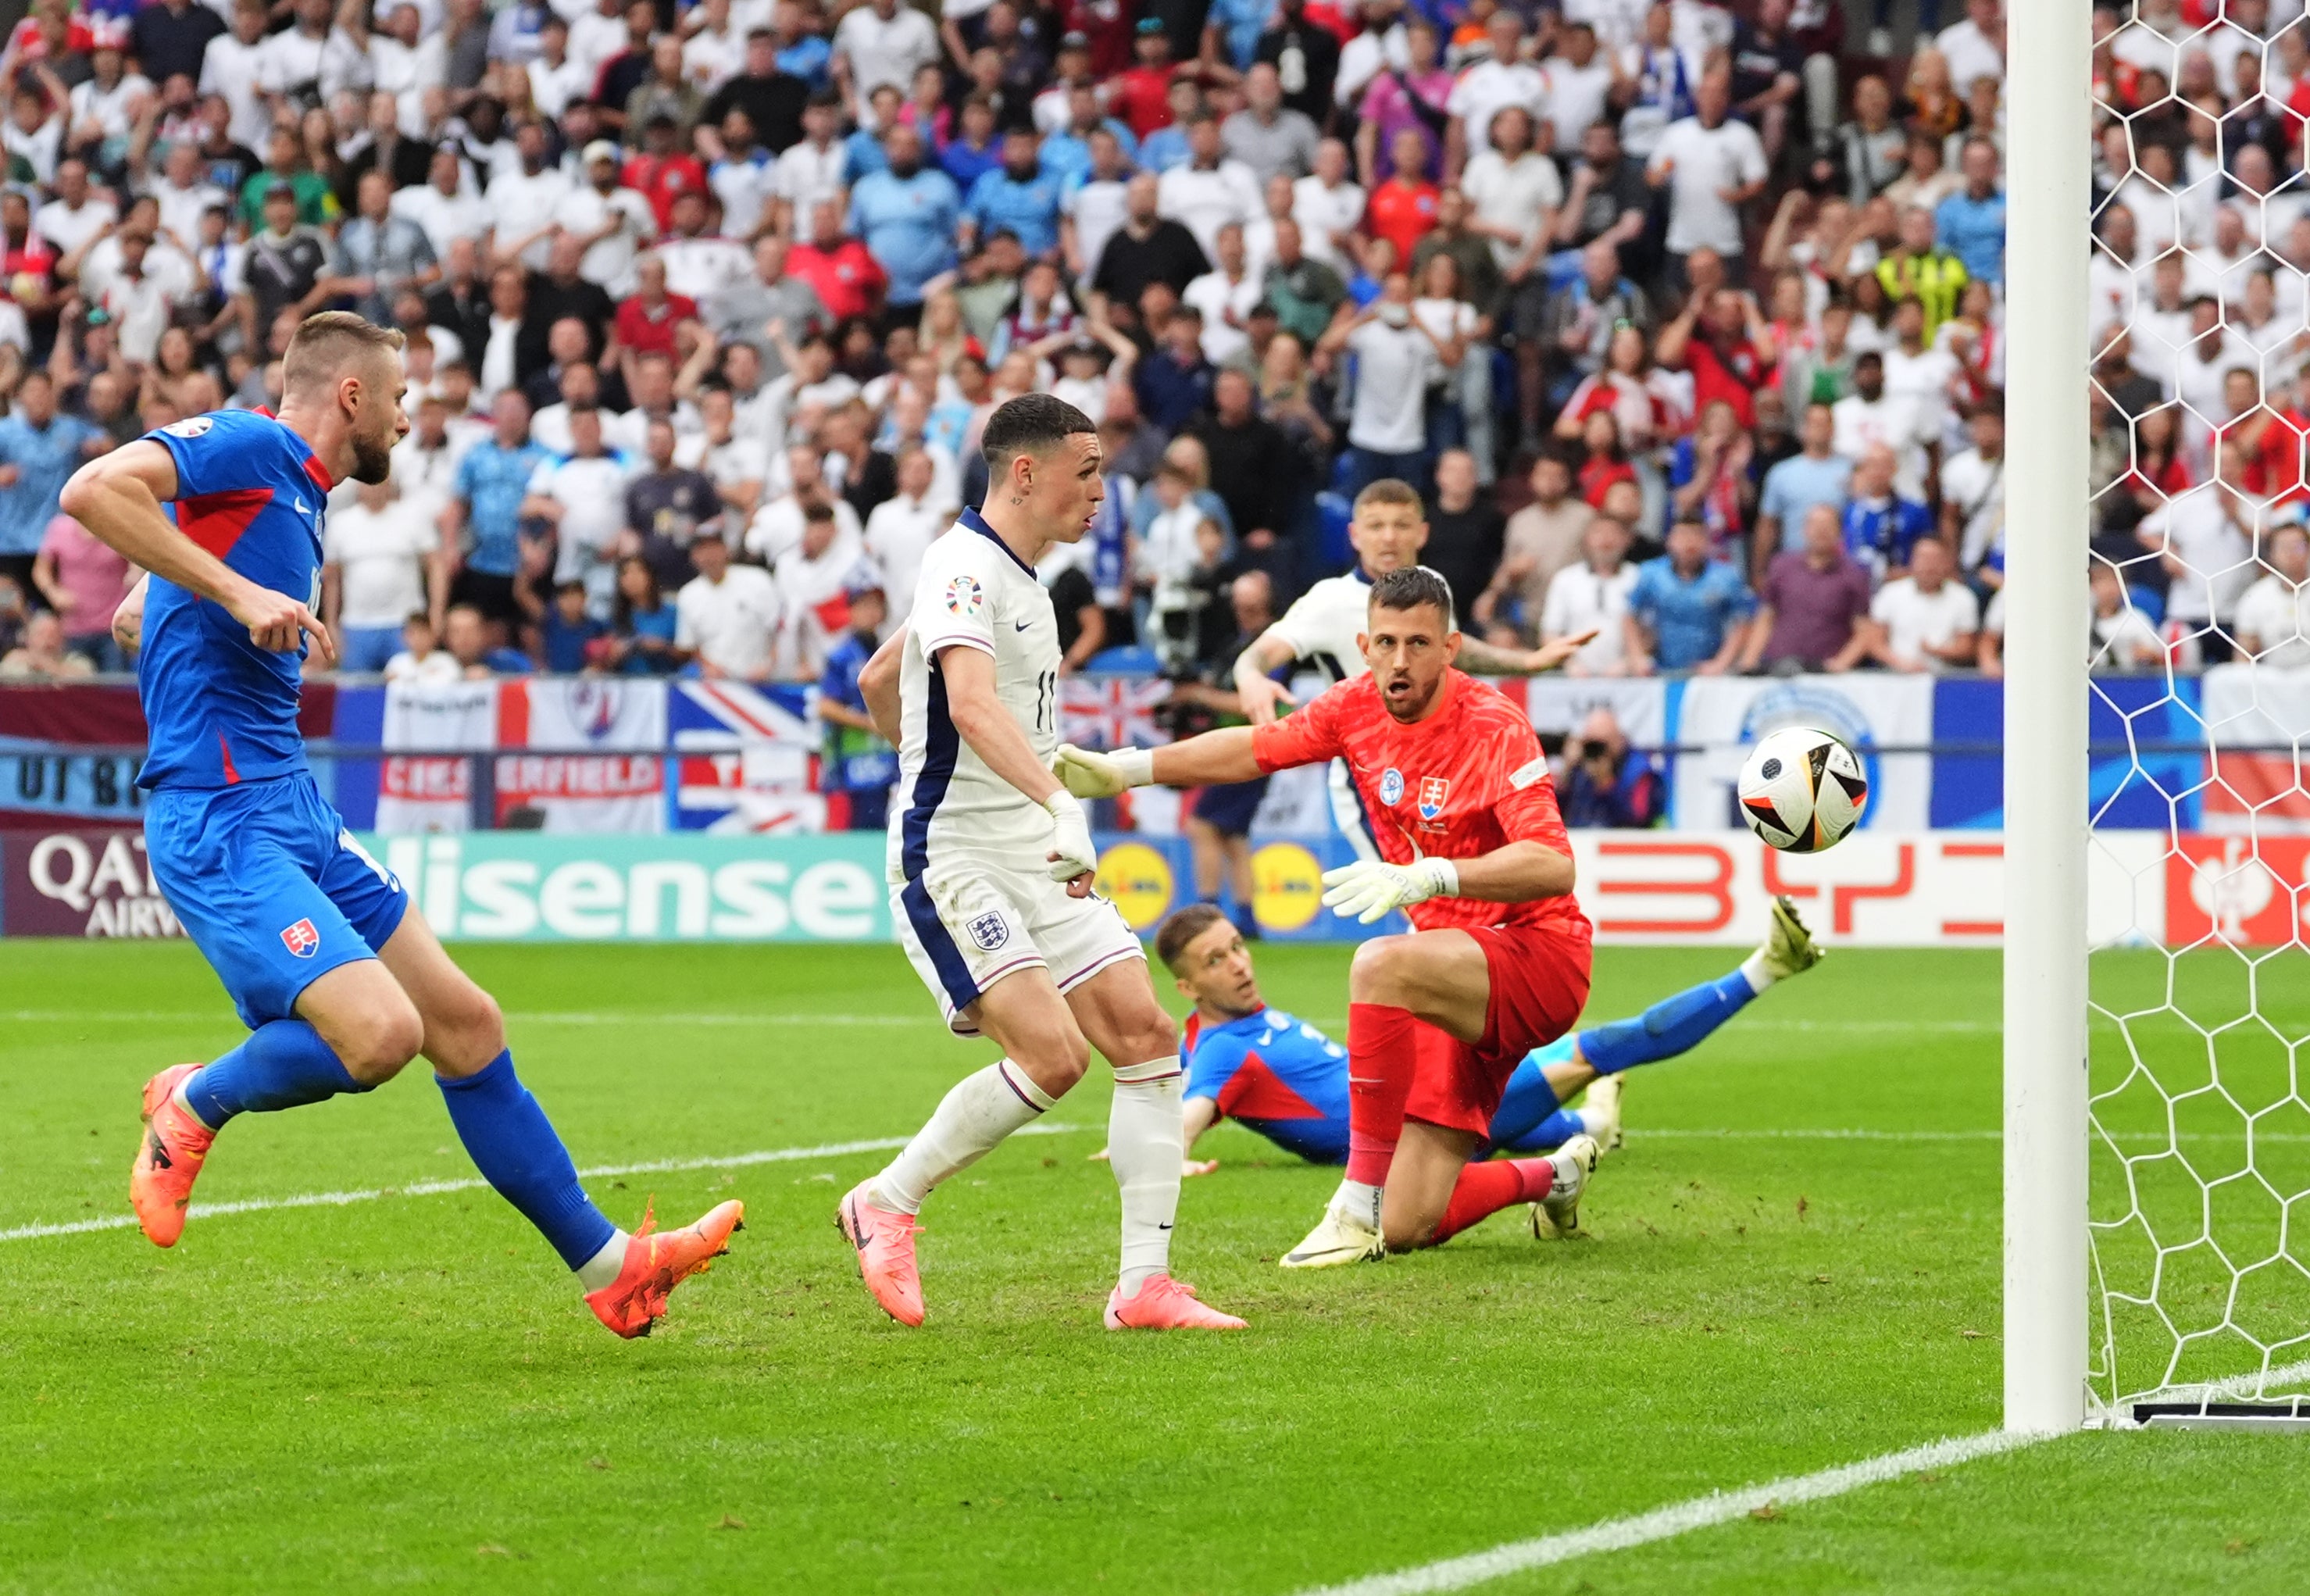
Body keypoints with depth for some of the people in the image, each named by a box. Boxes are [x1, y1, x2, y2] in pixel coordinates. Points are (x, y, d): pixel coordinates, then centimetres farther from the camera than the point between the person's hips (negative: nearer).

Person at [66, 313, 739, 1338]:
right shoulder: (246, 448, -7)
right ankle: (194, 1106, 4)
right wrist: (236, 593, -25)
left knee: (465, 1027, 9)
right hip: (218, 821, -10)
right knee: (381, 1031, -24)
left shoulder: (299, 495, 20)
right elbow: (92, 490, -24)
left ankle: (608, 1266, 16)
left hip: (295, 815, 10)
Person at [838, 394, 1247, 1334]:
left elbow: (878, 682, 29)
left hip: (1041, 863, 9)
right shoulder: (962, 568, -14)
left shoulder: (1020, 580, 17)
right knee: (1052, 1055, -20)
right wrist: (1058, 805, -45)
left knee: (1146, 1037, -3)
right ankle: (887, 1204, 0)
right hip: (955, 861, -9)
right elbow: (972, 702, -33)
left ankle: (1144, 1285, -2)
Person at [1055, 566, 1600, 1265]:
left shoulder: (1494, 728, -19)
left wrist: (1429, 877, -42)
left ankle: (1359, 1206, -28)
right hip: (1461, 979, 7)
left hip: (1536, 954, -7)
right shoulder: (1357, 707, 1)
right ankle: (1557, 1174, 32)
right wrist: (1125, 769, 11)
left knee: (1380, 965, -38)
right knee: (1410, 1228, 1)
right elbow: (1256, 747, 17)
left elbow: (1553, 866, -30)